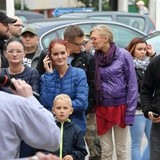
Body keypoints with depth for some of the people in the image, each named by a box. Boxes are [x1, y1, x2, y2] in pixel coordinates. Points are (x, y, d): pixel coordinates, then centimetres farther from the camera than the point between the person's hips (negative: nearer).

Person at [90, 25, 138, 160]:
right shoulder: (95, 57, 1)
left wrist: (130, 112, -12)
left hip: (120, 107, -3)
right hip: (102, 108, 3)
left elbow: (132, 85, -8)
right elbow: (93, 83, 5)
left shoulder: (123, 55, -9)